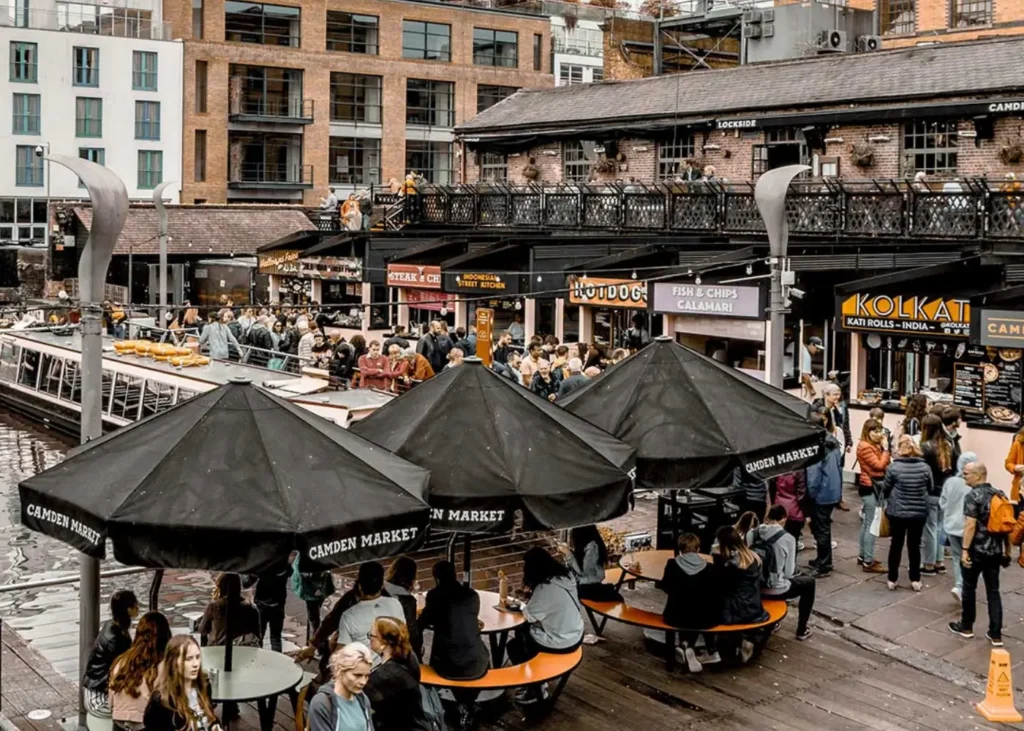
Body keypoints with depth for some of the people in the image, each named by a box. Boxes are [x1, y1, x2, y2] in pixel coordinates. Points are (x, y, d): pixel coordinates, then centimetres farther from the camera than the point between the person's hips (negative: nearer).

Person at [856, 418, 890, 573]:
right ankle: (868, 562, -7)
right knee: (872, 525, -9)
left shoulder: (874, 445, 13)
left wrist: (883, 447, 2)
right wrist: (885, 448, -14)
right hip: (870, 487, -11)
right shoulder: (865, 447, -17)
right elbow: (879, 465, -21)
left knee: (867, 522, 17)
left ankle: (863, 556, 27)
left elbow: (884, 465, 10)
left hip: (874, 486, 11)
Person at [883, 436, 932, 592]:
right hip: (920, 512, 2)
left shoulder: (894, 467, -13)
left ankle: (892, 580, 17)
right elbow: (930, 489, 7)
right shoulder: (925, 467, -7)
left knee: (896, 544, 12)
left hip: (897, 512, -2)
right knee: (915, 545, 14)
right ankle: (915, 580, 19)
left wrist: (889, 500, 18)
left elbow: (886, 489, -3)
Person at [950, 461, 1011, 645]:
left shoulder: (972, 496, -14)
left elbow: (971, 525, -20)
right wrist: (1007, 550, 18)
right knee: (993, 591, 8)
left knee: (969, 588, 11)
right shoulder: (999, 495, 7)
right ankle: (996, 634, 6)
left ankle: (966, 627, 23)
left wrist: (965, 549, -18)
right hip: (995, 551, 6)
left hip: (976, 550, -6)